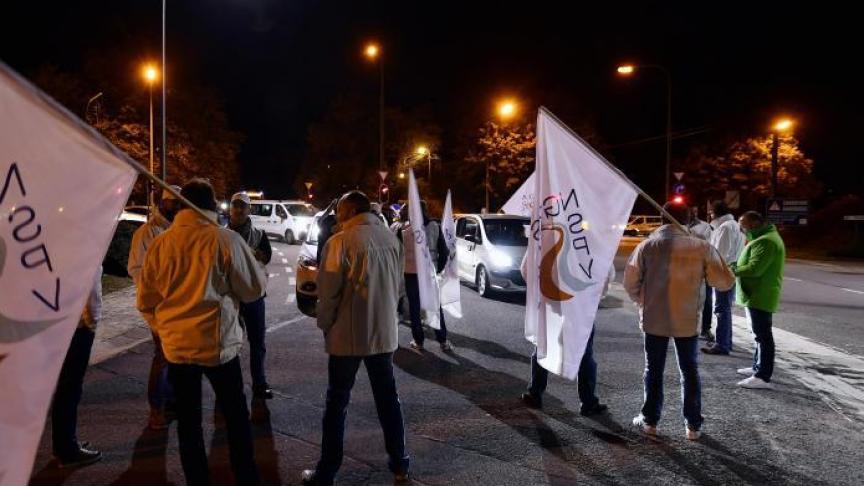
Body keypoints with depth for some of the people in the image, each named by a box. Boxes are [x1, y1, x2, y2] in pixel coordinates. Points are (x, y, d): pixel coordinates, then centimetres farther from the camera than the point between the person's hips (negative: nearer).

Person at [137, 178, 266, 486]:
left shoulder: (160, 243, -3)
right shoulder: (227, 240, -13)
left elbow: (145, 301, 4)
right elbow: (254, 289, -5)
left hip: (176, 345, 3)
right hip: (219, 343, -2)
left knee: (188, 419, 15)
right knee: (236, 415, 14)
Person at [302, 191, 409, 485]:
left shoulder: (341, 242, -14)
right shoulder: (390, 238, 3)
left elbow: (328, 291, -11)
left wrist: (324, 325, 4)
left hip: (348, 335, -5)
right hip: (384, 332, 5)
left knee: (337, 403, 7)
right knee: (388, 398, 16)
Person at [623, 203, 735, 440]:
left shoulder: (647, 245, -7)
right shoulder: (701, 247, -9)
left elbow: (630, 282, -4)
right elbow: (724, 281, -5)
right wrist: (716, 257, 13)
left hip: (654, 320, 0)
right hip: (687, 320, 0)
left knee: (654, 370, 13)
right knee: (690, 371, 14)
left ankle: (650, 420, 21)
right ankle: (693, 425, 19)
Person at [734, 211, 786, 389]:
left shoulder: (765, 241, -20)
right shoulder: (765, 237, 17)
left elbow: (754, 269, -26)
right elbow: (751, 263, 22)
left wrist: (732, 271, -15)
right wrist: (735, 266, 7)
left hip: (760, 296, -11)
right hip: (759, 295, 11)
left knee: (763, 335, -7)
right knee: (761, 334, 19)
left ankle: (763, 377, -4)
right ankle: (758, 367, 30)